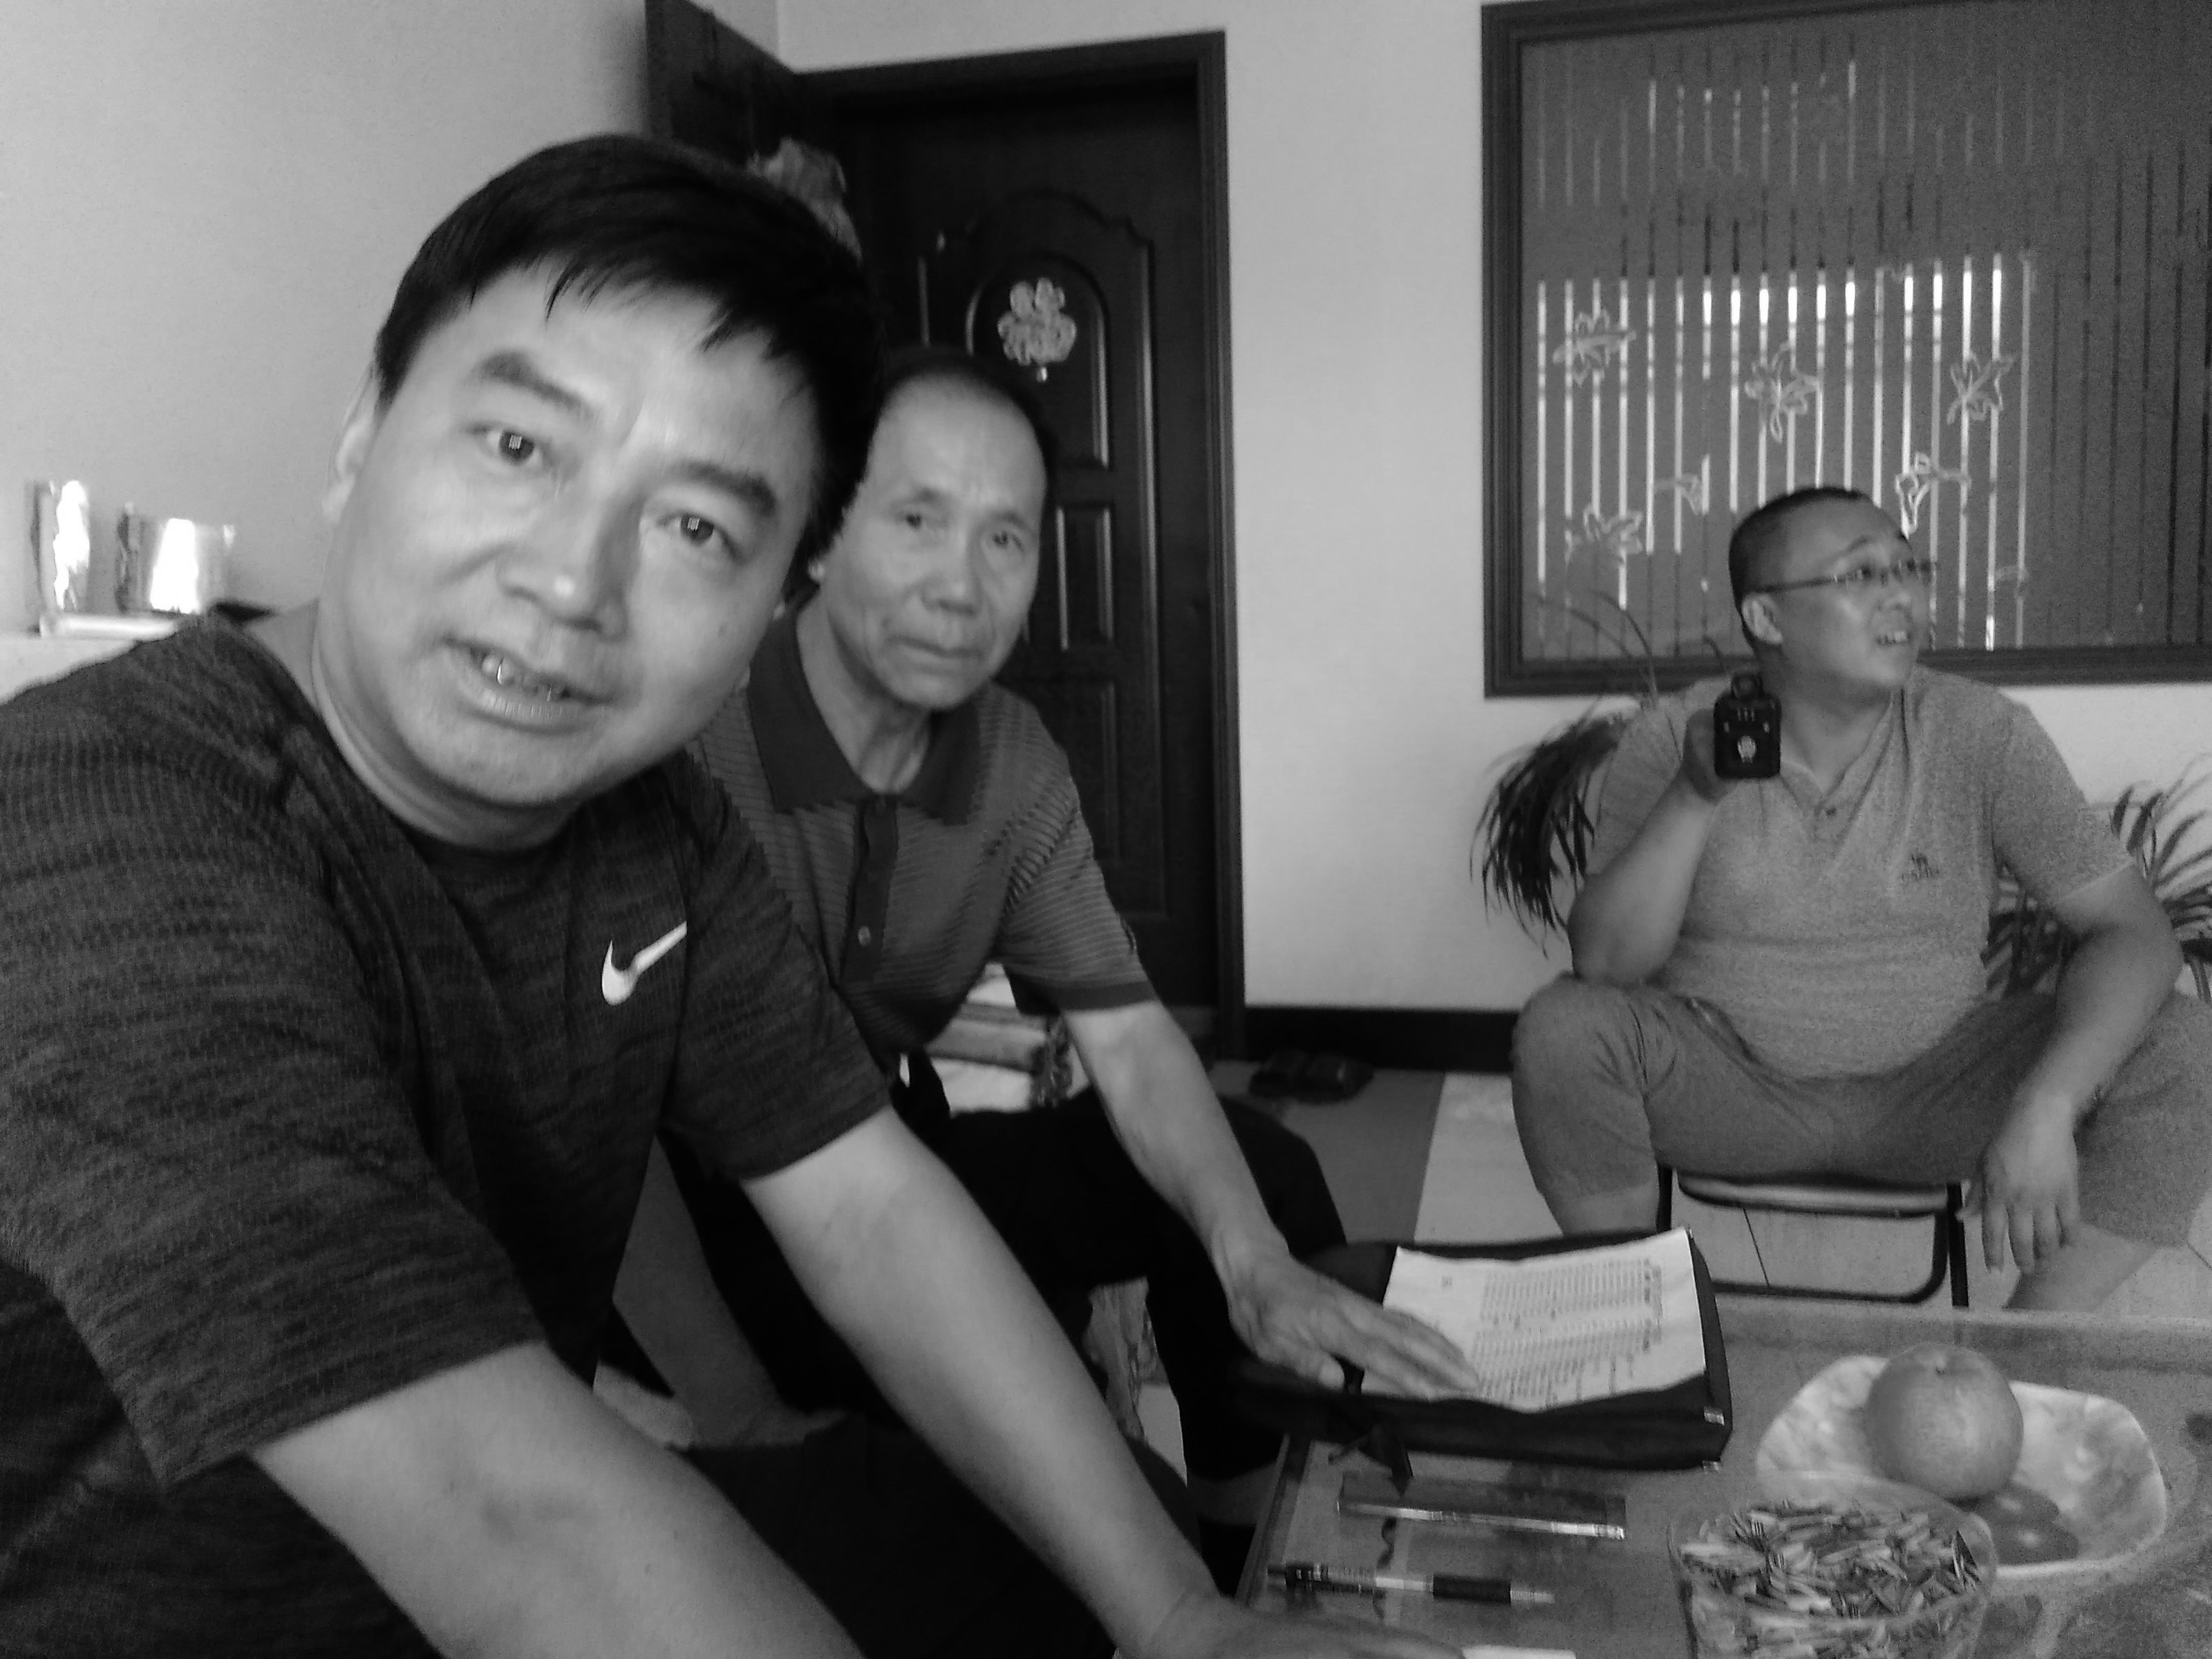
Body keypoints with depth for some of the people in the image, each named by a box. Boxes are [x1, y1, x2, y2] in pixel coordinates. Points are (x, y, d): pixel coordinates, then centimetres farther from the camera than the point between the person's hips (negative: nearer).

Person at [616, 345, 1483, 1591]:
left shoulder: (1014, 762, -4)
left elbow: (1129, 1039, -4)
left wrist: (1257, 1261, -21)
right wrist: (742, 1425, -30)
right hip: (710, 1209, -6)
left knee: (1259, 1166, -1)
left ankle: (1255, 1562, 18)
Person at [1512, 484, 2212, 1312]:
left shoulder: (1983, 733, -6)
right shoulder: (1673, 737, -8)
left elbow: (2133, 931, -11)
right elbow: (1604, 964, -14)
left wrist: (2045, 1107, -28)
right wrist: (1695, 799, -28)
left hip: (1928, 1081, 2)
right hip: (1726, 1079, -1)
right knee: (1560, 1030, -29)